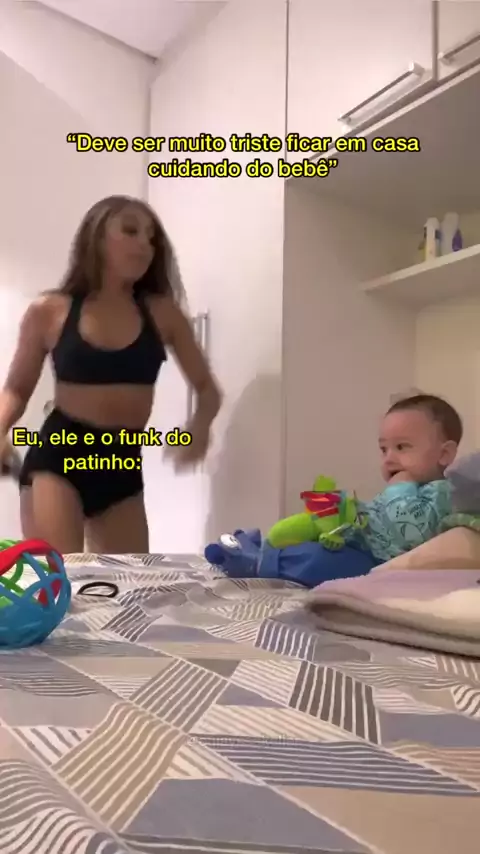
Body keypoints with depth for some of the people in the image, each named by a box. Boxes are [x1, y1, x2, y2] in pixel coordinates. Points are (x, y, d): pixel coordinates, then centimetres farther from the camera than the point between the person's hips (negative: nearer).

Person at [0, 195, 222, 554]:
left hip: (123, 466, 3)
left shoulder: (162, 312, 4)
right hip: (56, 456, -3)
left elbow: (207, 387, 9)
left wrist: (200, 425, -14)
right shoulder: (49, 312, 0)